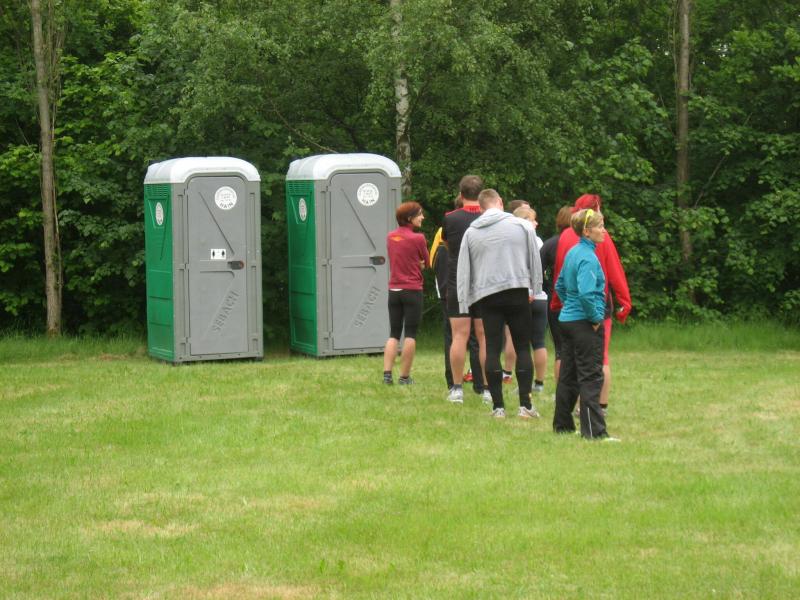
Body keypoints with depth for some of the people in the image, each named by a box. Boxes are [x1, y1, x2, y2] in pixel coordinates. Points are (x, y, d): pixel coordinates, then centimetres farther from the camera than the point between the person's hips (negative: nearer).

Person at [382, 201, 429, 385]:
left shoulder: (390, 237, 5)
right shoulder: (418, 238, -12)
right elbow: (426, 262, 2)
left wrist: (414, 264, 5)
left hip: (394, 290, 5)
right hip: (412, 291, -5)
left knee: (393, 333, 10)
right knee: (410, 334, 2)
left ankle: (387, 373, -2)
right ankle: (405, 376, 1)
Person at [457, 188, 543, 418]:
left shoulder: (471, 233, 7)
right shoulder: (522, 226, 2)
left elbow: (463, 270, 8)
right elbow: (535, 261, 6)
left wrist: (463, 303, 11)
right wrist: (535, 289, 16)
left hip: (486, 296, 1)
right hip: (518, 292, -1)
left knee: (492, 349, 4)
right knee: (523, 347, 5)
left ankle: (498, 406, 1)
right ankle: (525, 404, 0)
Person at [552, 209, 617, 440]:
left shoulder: (572, 253, 10)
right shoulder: (587, 257, -18)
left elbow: (560, 286, 21)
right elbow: (586, 293, -30)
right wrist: (596, 317, -18)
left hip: (567, 318, 9)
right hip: (584, 323, -9)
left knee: (568, 375, 15)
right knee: (591, 377, -6)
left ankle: (562, 425, 22)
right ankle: (594, 431, -5)